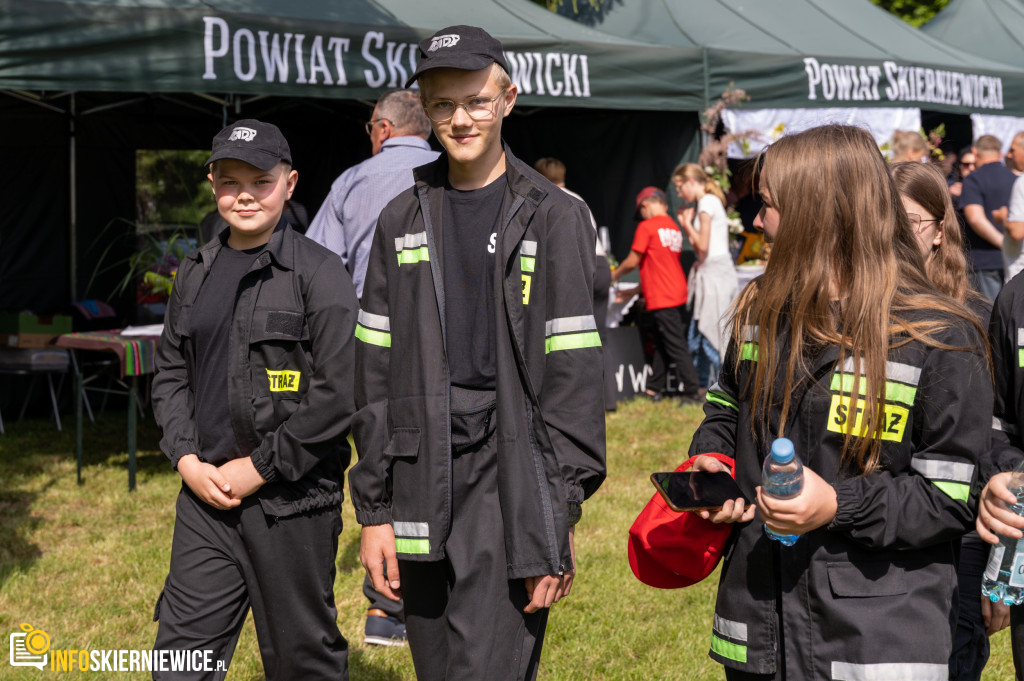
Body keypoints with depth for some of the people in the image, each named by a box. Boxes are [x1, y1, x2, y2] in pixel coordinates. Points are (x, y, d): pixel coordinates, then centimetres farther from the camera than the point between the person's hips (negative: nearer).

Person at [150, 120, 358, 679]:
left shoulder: (318, 272, -9)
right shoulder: (195, 274, 11)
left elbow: (338, 392, -15)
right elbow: (170, 371, 17)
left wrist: (260, 468, -13)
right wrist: (186, 458, 2)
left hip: (292, 498, -5)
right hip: (207, 491, 5)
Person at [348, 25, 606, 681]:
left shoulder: (554, 218, -1)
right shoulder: (402, 222, 11)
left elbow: (573, 376, -5)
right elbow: (375, 375, 10)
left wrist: (560, 518, -10)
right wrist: (375, 510, 5)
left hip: (512, 486, -4)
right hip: (421, 493, 4)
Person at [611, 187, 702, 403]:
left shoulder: (646, 227, -10)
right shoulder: (674, 227, 15)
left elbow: (633, 261, -7)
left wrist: (615, 274, 13)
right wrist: (635, 291, 28)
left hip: (662, 298, -8)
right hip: (678, 294, 8)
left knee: (676, 346, -7)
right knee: (662, 344, 15)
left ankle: (692, 392, -7)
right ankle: (654, 389, 23)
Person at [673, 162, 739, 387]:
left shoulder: (707, 202, -10)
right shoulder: (711, 201, 19)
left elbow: (703, 246, -16)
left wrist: (688, 223, -3)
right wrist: (686, 224, 13)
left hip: (714, 273, -10)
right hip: (719, 270, 10)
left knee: (713, 333, -8)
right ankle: (707, 385, 16)